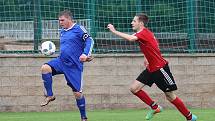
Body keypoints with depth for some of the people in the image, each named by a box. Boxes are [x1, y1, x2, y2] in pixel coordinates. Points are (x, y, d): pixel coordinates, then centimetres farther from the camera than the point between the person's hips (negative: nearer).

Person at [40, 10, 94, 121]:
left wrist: (85, 54, -24)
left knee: (77, 92, -3)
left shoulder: (78, 29, -5)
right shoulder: (62, 32, 15)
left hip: (74, 66, -6)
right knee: (45, 68, -23)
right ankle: (49, 95, -11)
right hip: (61, 61, 6)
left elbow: (89, 41, -12)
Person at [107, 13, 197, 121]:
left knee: (170, 96, -2)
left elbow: (130, 38, -38)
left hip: (160, 68, -9)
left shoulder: (144, 33, -19)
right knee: (134, 88, -1)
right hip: (151, 69, 9)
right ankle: (155, 107, 11)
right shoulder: (144, 33, 9)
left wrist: (114, 31, -33)